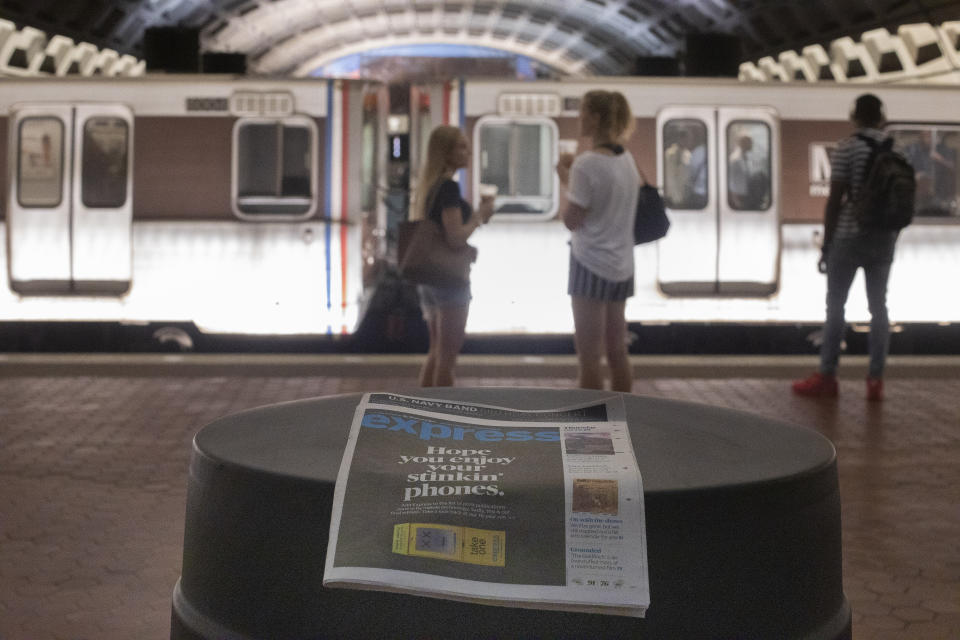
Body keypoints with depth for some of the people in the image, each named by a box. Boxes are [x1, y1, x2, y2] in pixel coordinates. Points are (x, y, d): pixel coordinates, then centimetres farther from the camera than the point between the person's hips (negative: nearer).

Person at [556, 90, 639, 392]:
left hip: (591, 265, -8)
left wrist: (566, 181, 0)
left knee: (589, 355, -1)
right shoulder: (627, 161, 8)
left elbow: (571, 220, -12)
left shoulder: (587, 163, -16)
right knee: (617, 352, 13)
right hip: (621, 267, 8)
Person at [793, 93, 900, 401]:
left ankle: (826, 376, 5)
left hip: (849, 237, -4)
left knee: (835, 306, 3)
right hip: (883, 238, 4)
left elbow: (835, 199, -11)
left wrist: (826, 245, -5)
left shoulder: (846, 148, -8)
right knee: (878, 307, 6)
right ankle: (876, 380, 5)